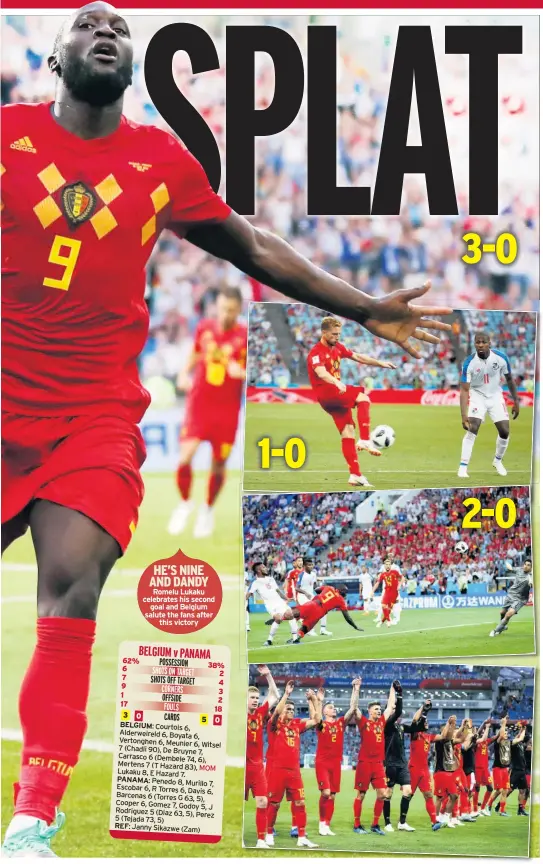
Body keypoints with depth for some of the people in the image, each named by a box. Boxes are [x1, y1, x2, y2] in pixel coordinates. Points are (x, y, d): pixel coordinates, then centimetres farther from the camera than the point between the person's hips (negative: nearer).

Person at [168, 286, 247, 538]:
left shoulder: (246, 336, -9)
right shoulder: (204, 328, 1)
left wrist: (243, 373, -27)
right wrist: (184, 374, 3)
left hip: (227, 408, -1)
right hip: (199, 402, 1)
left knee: (219, 465, 6)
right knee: (185, 457, -13)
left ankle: (208, 509, 32)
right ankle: (185, 503, 13)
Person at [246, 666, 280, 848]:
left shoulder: (261, 713, 6)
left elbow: (275, 696, 14)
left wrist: (268, 675, 6)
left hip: (257, 766, 4)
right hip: (242, 766, -4)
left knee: (262, 802, -3)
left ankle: (261, 840, 2)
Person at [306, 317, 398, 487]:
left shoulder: (337, 347, 12)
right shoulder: (316, 353, -15)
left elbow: (358, 357, 18)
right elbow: (321, 373, -32)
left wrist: (380, 363, 11)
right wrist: (337, 383, -50)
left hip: (337, 394, 8)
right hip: (325, 393, -8)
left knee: (348, 434, 1)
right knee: (363, 397, -22)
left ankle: (355, 475, 0)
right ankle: (365, 441, -27)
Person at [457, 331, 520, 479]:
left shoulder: (501, 358, -17)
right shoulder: (469, 363, -24)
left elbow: (509, 379, 0)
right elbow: (464, 389, -24)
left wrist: (516, 402, 2)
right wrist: (463, 415, -33)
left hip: (495, 396, 3)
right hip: (477, 396, -2)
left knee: (504, 431, -2)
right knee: (472, 429, -19)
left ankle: (498, 461, 26)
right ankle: (463, 467, -14)